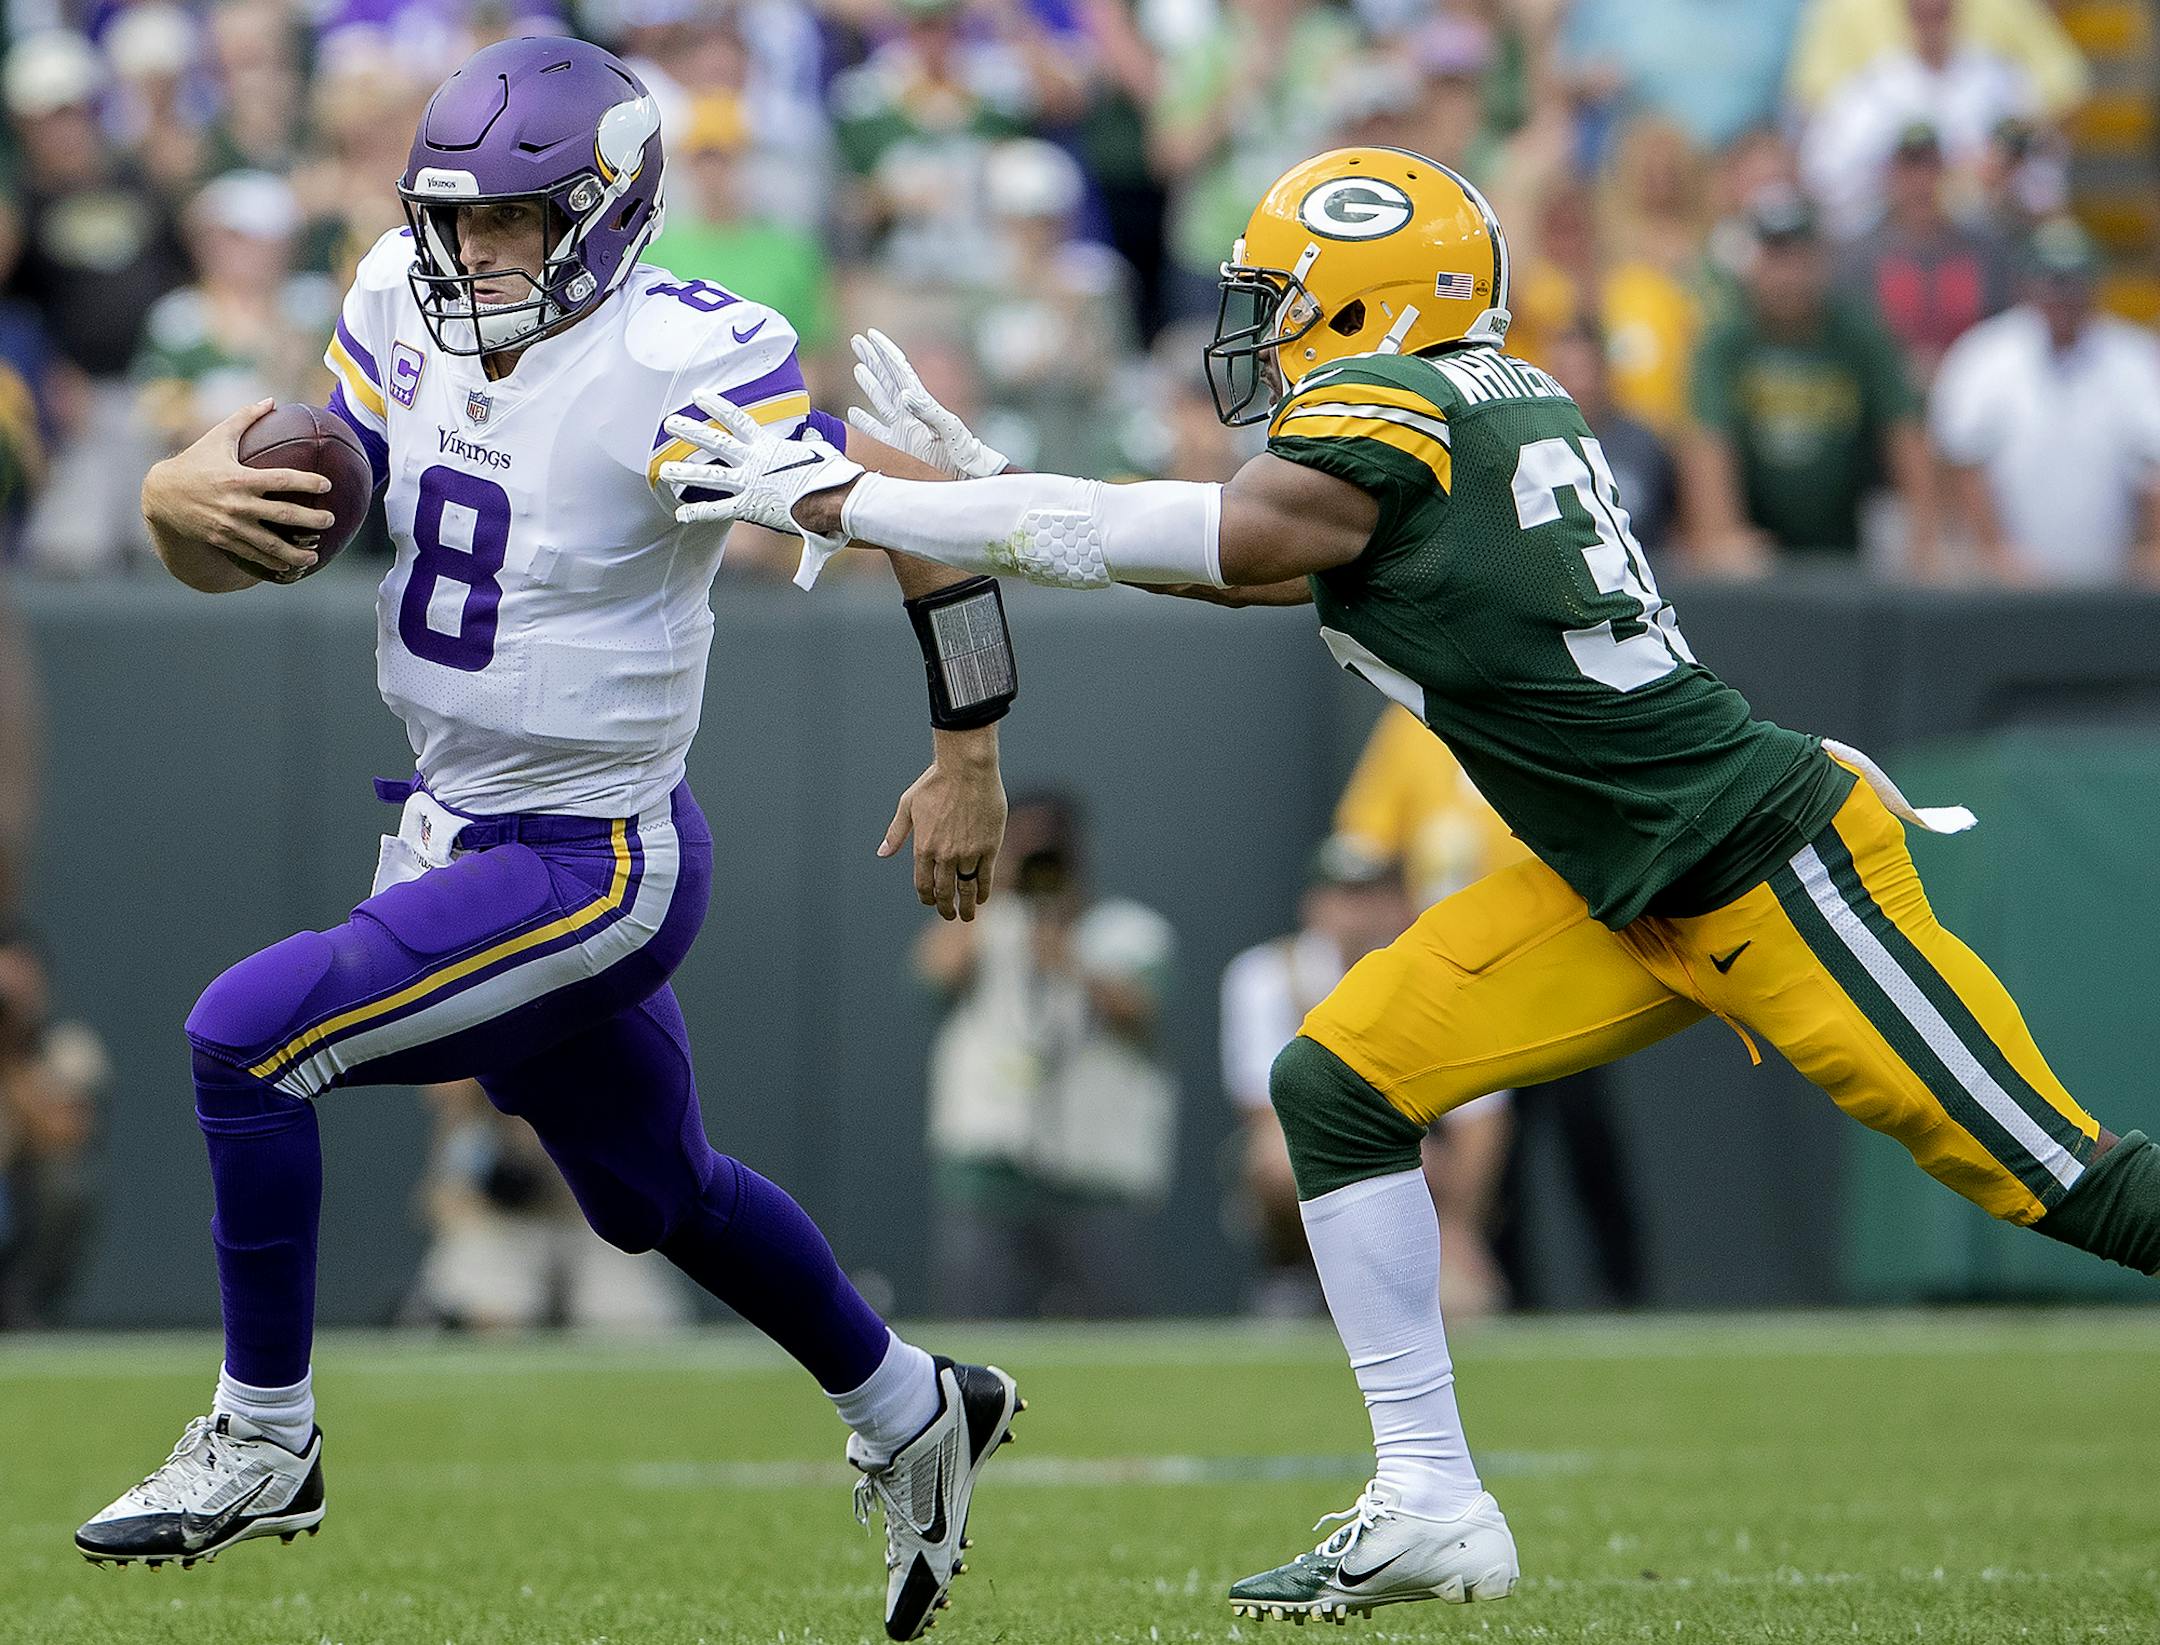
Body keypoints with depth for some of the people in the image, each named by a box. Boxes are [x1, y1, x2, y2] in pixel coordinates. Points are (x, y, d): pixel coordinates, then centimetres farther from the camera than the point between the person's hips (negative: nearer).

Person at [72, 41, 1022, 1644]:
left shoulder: (675, 370, -24)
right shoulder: (407, 315, -2)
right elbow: (270, 538, 2)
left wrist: (969, 758, -16)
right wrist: (186, 502, -21)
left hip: (594, 864, -8)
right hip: (456, 831, 8)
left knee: (248, 1039, -18)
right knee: (656, 1191, 25)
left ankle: (264, 1440, -3)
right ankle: (912, 1416, 46)